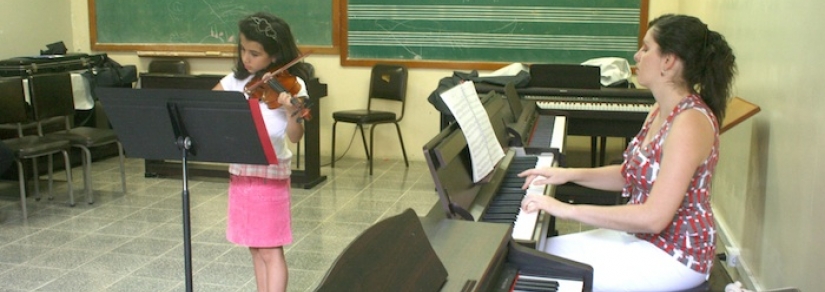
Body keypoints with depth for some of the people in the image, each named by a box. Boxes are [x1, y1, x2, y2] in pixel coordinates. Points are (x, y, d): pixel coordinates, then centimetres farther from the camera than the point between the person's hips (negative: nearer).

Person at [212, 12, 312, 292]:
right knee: (255, 247, 13)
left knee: (271, 249, -2)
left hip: (271, 174, -5)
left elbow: (295, 137, -21)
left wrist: (291, 113, -41)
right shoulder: (236, 80, 4)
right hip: (240, 172, 6)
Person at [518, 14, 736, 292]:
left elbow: (653, 217, -30)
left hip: (674, 255, -9)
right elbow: (630, 175, 15)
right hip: (644, 236, 9)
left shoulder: (689, 122, -25)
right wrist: (570, 174, 1)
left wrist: (570, 210, -27)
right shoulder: (661, 111, 5)